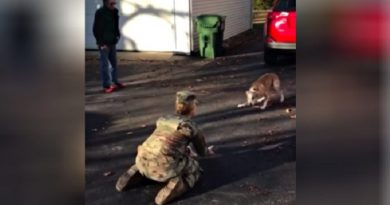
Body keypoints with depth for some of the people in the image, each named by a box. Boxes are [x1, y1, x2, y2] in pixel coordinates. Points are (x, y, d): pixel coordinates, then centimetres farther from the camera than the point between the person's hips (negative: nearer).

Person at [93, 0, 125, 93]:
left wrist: (117, 35, 7)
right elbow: (96, 30, -13)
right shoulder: (100, 13, -13)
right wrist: (101, 43, -15)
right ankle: (107, 85, -1)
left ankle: (114, 82, 23)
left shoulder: (114, 12, 8)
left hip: (112, 43, 7)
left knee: (113, 63, 13)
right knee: (105, 64, -5)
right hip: (104, 44, -7)